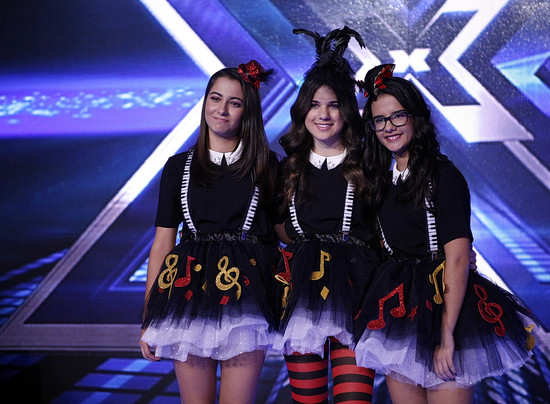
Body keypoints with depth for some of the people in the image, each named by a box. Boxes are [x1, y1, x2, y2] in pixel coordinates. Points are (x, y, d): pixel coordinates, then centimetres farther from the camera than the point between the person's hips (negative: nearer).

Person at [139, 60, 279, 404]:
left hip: (246, 294, -1)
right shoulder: (179, 166, 10)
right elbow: (162, 243, 8)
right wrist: (148, 319, 5)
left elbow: (283, 228, 11)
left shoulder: (266, 165, 8)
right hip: (190, 292, 1)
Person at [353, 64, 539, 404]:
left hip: (442, 302, -6)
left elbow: (457, 258, -17)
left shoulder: (442, 174, -11)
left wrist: (446, 335, -21)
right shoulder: (381, 177, 10)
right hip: (397, 308, 6)